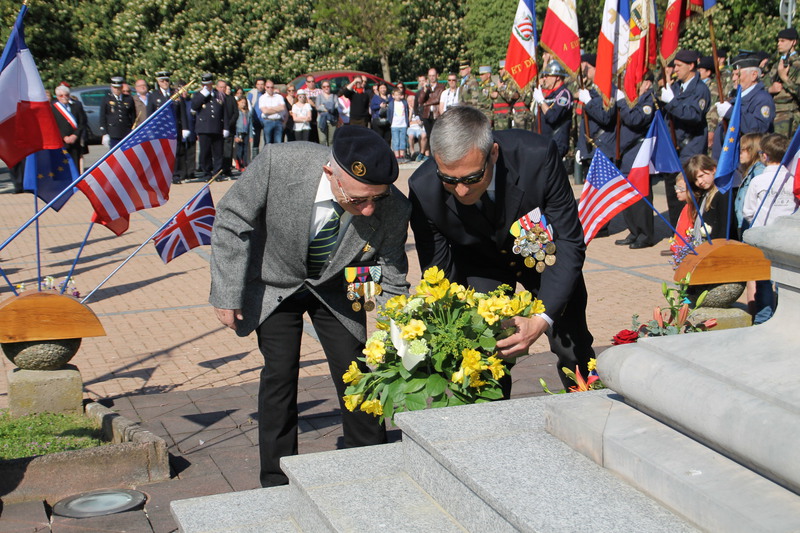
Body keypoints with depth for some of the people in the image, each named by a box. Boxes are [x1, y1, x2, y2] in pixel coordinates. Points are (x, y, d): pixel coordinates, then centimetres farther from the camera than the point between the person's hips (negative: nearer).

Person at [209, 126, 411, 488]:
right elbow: (232, 221, -18)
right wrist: (227, 294, -15)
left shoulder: (392, 210, -31)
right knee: (279, 376, -2)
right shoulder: (280, 163, -36)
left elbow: (392, 285, -16)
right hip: (276, 284, -1)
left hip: (337, 290, 1)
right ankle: (277, 484, 15)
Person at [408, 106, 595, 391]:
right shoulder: (423, 189, -31)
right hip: (480, 265, 0)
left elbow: (569, 243, -28)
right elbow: (438, 274, -18)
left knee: (575, 351, 8)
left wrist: (542, 319, -39)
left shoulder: (538, 156, -37)